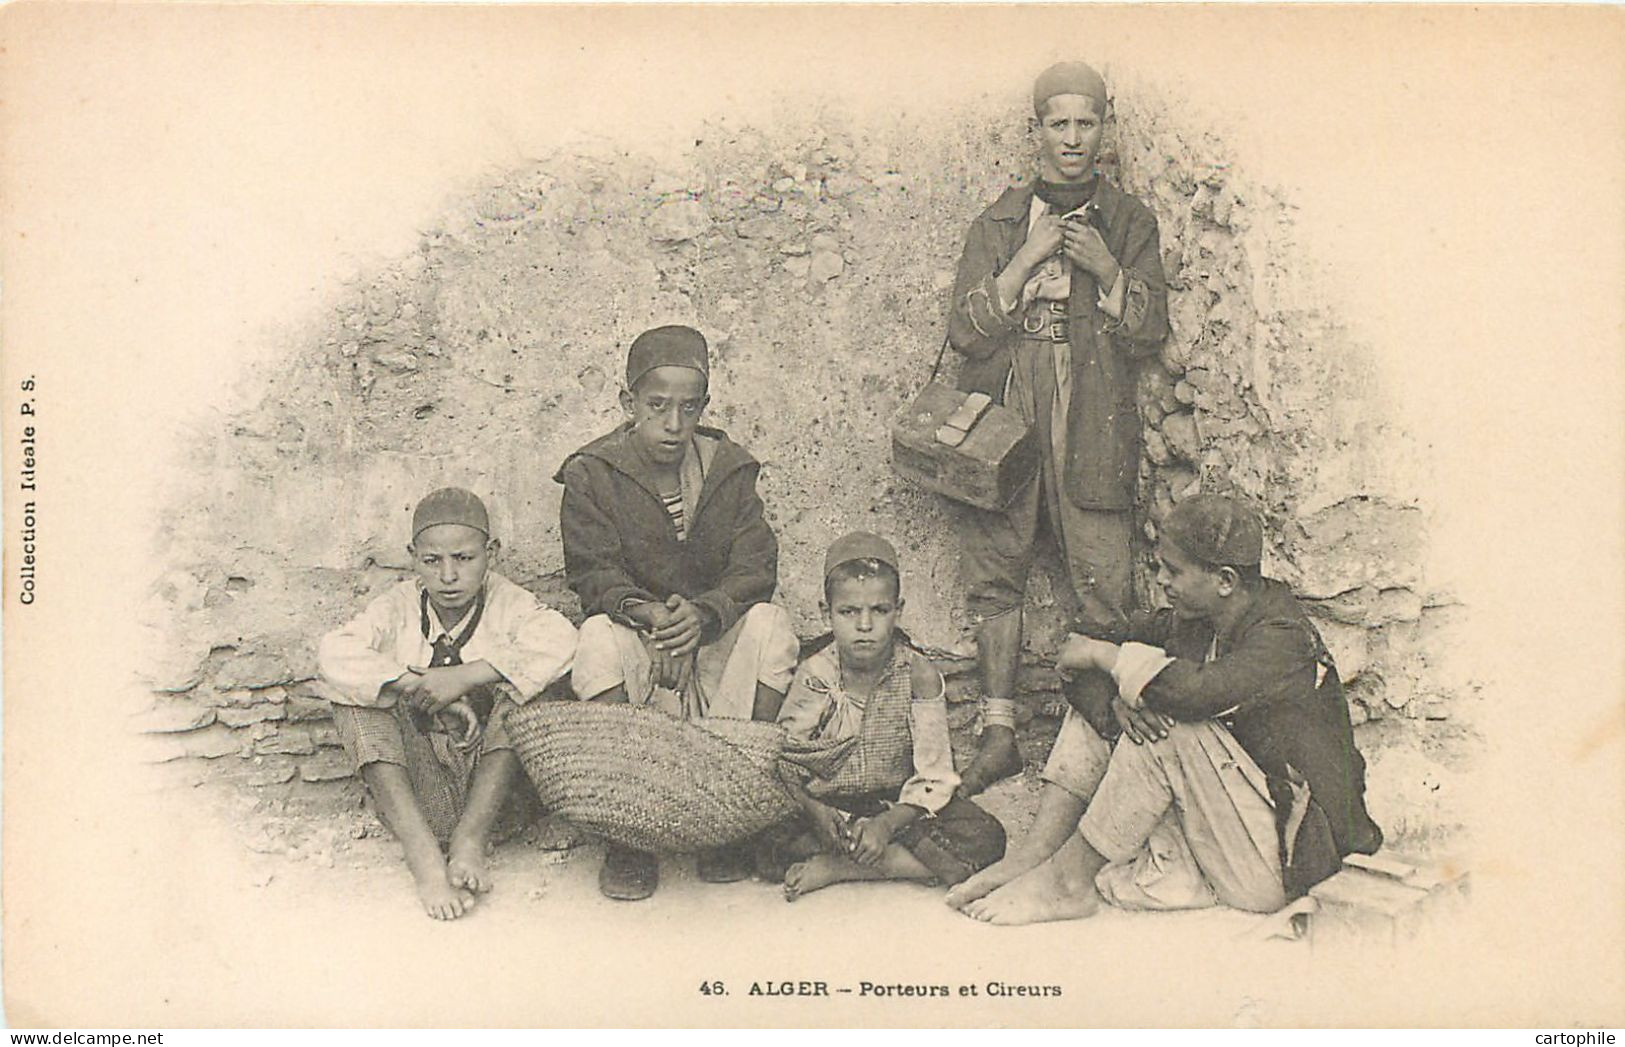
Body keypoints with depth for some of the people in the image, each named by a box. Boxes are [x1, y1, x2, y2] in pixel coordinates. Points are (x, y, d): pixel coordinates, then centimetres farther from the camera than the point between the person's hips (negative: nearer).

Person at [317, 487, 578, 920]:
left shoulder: (506, 603, -5)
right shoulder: (400, 607, -1)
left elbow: (559, 641, -26)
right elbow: (335, 653, -18)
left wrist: (465, 676, -28)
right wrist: (413, 686, -27)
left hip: (489, 774, -1)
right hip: (415, 776, 2)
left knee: (525, 688, -23)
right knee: (353, 694, -19)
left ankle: (471, 836, -24)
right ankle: (421, 852, -31)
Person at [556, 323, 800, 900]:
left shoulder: (727, 467, 2)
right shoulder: (592, 474, -4)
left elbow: (756, 567, -8)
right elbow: (593, 574, -13)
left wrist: (703, 612, -29)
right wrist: (647, 613, -36)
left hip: (713, 636, 2)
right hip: (636, 642, -2)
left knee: (770, 624, -27)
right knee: (599, 636, -34)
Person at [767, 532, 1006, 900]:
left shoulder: (919, 675, -11)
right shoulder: (816, 675, -10)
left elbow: (933, 779, -12)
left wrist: (887, 825, -26)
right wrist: (816, 815, -28)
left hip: (898, 807, 1)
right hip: (825, 806, -1)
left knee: (985, 838, -24)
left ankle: (837, 867, -21)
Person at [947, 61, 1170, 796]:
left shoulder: (1129, 222, 12)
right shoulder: (999, 223, 11)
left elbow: (1150, 332, 5)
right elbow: (965, 330, 1)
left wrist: (1108, 271, -10)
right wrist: (1026, 261, -8)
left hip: (1093, 431, -1)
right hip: (1006, 421, 1)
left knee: (1100, 585, -5)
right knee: (994, 573, 1)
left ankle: (1097, 732, 7)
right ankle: (999, 731, 11)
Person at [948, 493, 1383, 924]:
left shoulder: (1282, 638, -21)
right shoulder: (1194, 619, 3)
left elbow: (1192, 691, -39)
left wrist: (1102, 654, -22)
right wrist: (1120, 698, -17)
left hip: (1278, 866, -8)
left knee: (1173, 725, -29)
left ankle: (1069, 877, -20)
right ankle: (1034, 856, -18)